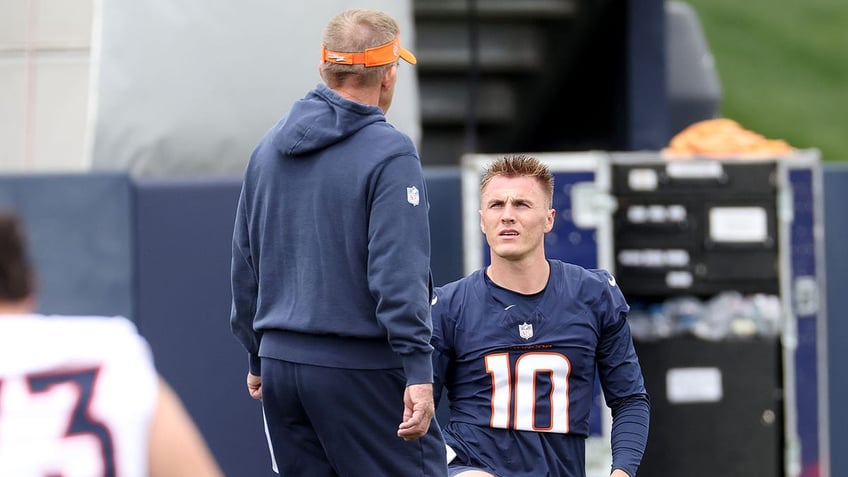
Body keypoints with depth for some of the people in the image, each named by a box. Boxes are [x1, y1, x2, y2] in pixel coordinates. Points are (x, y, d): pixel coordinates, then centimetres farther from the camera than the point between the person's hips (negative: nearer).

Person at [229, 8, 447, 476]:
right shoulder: (389, 153, -10)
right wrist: (418, 373, -18)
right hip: (361, 368, -7)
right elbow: (398, 273, -18)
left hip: (280, 365, 7)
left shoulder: (268, 148, 12)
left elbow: (244, 264, 17)